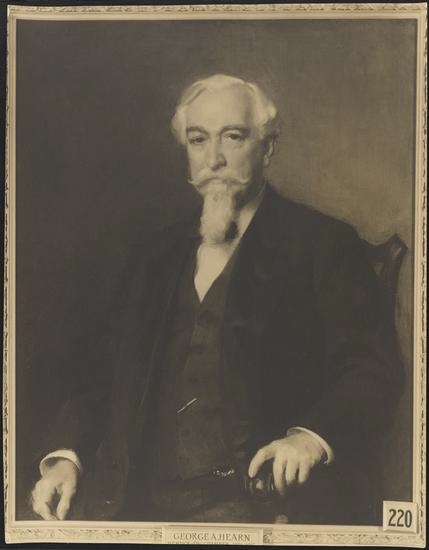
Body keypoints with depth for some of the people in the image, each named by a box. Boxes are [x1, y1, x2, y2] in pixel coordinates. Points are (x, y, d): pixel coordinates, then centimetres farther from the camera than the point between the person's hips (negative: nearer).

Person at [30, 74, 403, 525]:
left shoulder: (325, 246, 4)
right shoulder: (154, 256, 18)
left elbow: (374, 371, -3)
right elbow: (112, 381, 17)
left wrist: (311, 436, -22)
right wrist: (66, 454, 0)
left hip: (262, 499, -4)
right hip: (144, 499, 5)